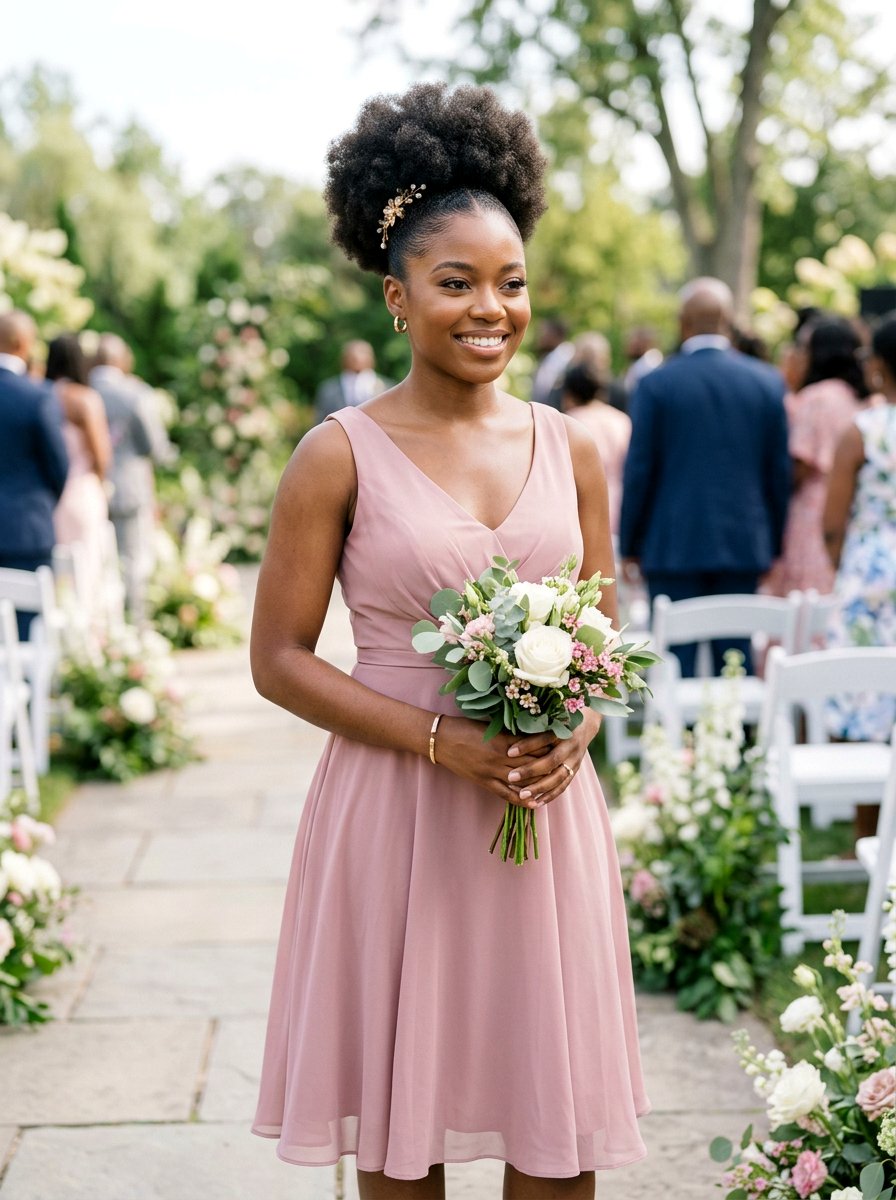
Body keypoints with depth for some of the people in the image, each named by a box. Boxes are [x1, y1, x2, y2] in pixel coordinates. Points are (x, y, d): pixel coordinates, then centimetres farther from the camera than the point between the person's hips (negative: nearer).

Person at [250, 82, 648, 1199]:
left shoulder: (570, 448, 5)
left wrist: (575, 732, -8)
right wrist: (442, 741, -16)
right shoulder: (341, 455, -6)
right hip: (394, 812, -3)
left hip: (548, 813, 3)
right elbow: (279, 659, -6)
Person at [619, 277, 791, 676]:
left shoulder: (656, 383, -5)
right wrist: (774, 545, 16)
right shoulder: (767, 382, 3)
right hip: (744, 545, 3)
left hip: (673, 547, -3)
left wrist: (630, 546, 6)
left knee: (676, 661, 1)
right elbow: (780, 470, 7)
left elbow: (639, 469, -4)